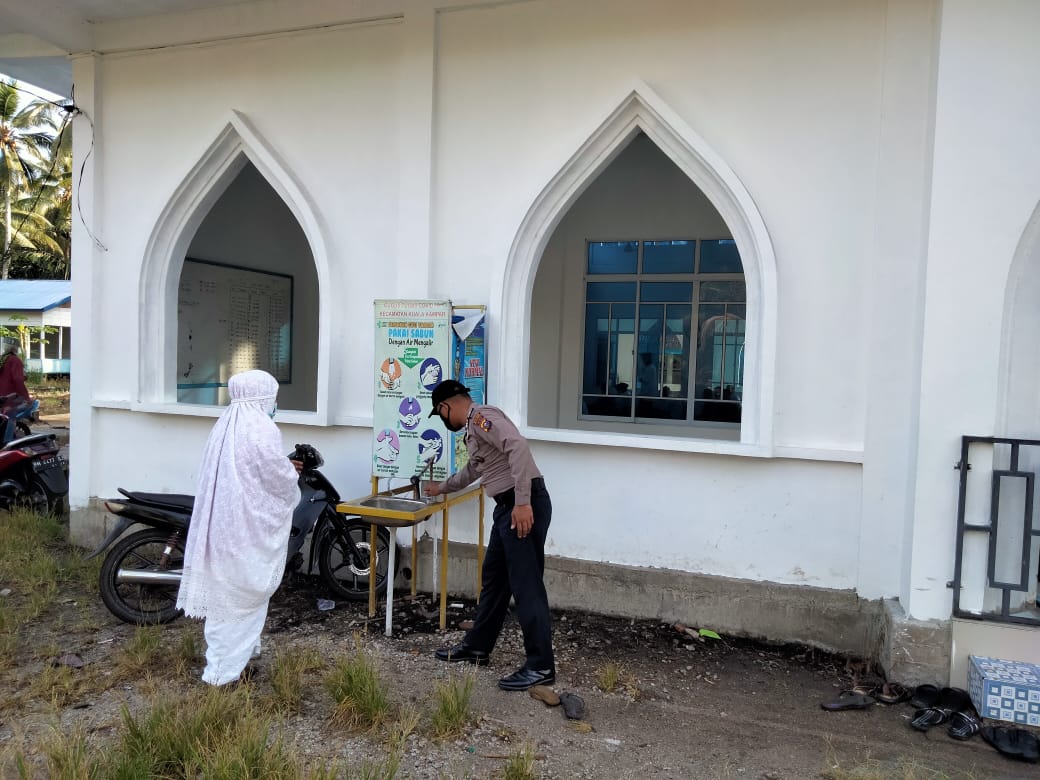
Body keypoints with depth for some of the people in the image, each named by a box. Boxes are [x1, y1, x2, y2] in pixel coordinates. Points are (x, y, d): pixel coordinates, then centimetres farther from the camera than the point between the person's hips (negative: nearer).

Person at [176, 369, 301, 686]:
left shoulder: (225, 426, 10)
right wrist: (291, 474, 7)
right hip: (249, 529, -9)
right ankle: (227, 671, 11)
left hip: (221, 524, 9)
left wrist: (284, 467, 20)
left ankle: (227, 664, 29)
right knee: (245, 595, 3)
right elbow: (280, 480, -15)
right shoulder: (262, 430, -18)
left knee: (225, 592, 17)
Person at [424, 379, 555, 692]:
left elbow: (518, 446, -26)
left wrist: (523, 502, -29)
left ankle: (541, 666, 1)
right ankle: (477, 647, 31)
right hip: (508, 506, 11)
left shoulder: (480, 416, -10)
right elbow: (472, 470, 41)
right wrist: (441, 488, 57)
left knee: (525, 584, -7)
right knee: (494, 578, 18)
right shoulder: (473, 428, 22)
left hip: (525, 505, -11)